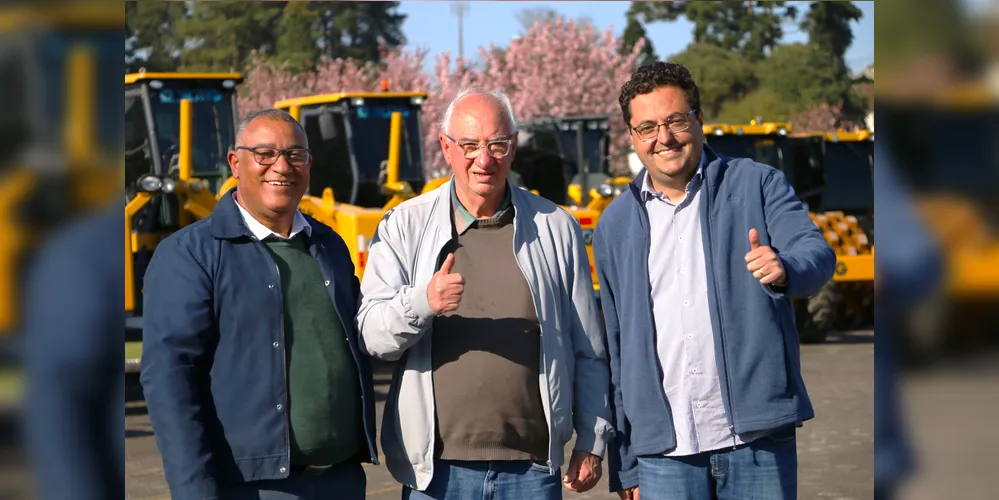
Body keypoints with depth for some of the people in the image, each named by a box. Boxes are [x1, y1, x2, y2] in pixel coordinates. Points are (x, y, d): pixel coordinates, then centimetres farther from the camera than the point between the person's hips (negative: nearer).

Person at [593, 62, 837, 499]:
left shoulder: (757, 185, 6)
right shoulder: (615, 226, 12)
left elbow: (818, 253, -8)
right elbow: (614, 347, 13)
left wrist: (785, 269, -33)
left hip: (758, 439, -2)